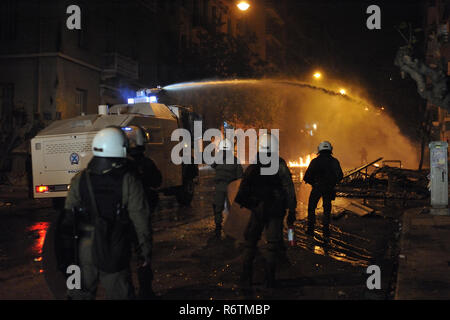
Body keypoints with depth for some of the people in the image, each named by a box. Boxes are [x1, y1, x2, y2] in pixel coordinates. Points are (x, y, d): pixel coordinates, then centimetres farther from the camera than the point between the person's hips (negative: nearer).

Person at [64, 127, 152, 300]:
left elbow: (68, 218, 2)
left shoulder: (79, 180, -2)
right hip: (114, 253, -2)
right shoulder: (129, 182, -10)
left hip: (84, 251, 2)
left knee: (80, 294, 16)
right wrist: (146, 249, 1)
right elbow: (140, 221, -9)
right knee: (119, 293, 10)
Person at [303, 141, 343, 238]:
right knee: (327, 209, 11)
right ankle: (326, 231, 9)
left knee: (311, 208, 12)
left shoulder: (315, 161, -8)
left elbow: (307, 176, -9)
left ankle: (310, 229, 10)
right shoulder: (334, 161, -1)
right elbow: (340, 176, 1)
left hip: (317, 188, -2)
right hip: (329, 189, 2)